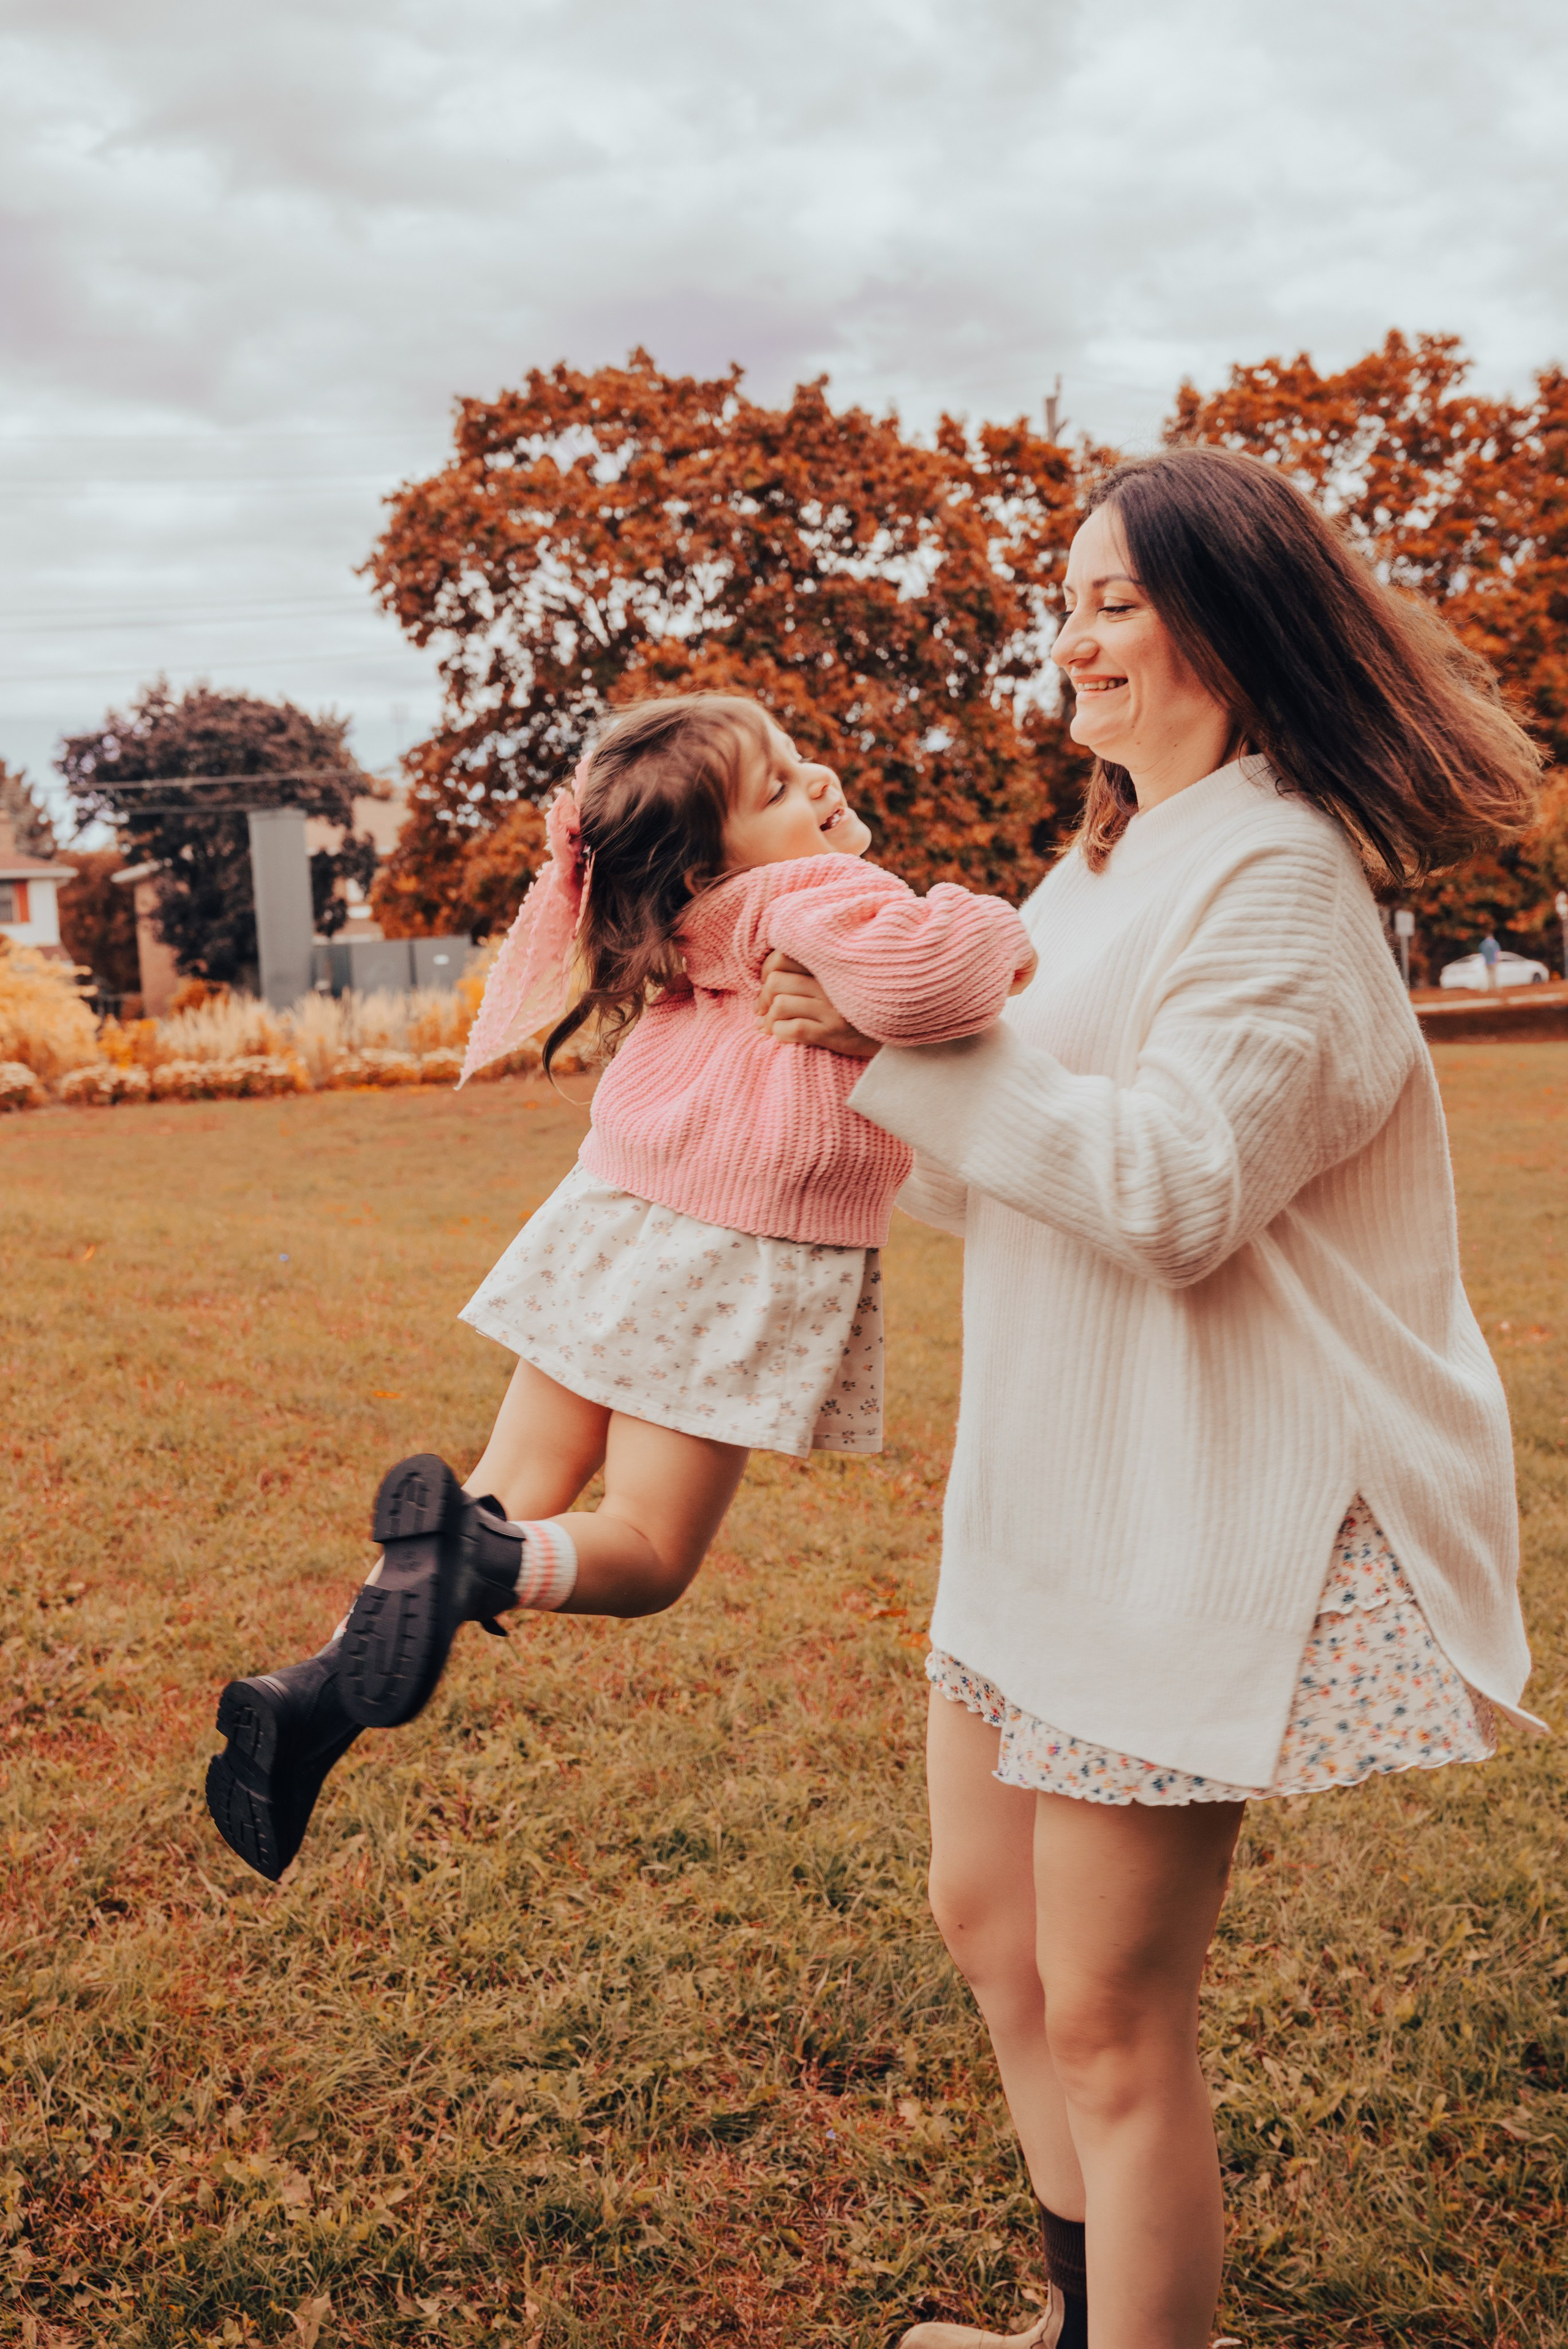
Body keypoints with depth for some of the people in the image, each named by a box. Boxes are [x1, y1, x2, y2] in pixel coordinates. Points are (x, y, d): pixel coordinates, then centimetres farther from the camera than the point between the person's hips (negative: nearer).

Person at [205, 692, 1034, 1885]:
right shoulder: (816, 892, -16)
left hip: (625, 1220, 7)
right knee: (646, 1552, 4)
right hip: (731, 1265, -7)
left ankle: (321, 1694, 9)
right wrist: (989, 933, -17)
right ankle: (472, 1559, -25)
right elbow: (910, 979, -37)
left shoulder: (710, 918, 6)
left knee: (521, 1490, 17)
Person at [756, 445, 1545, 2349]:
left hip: (1196, 1506, -10)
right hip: (1054, 1478, 10)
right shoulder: (1107, 870, 16)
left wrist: (912, 1044, -24)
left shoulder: (1278, 872, -15)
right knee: (986, 1909, 20)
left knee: (1109, 2006, -1)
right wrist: (871, 1037, 4)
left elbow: (1174, 1189, -25)